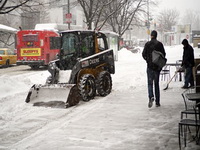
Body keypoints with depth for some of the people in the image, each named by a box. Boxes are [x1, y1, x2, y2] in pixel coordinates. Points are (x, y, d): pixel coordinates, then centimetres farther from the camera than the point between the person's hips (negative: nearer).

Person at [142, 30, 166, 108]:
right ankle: (157, 102, 12)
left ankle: (151, 97, -24)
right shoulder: (159, 44, -1)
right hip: (157, 66, 1)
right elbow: (164, 54, -1)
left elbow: (144, 54, -3)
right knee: (156, 83, 10)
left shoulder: (147, 44, -4)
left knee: (150, 83, 3)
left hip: (150, 66, -1)